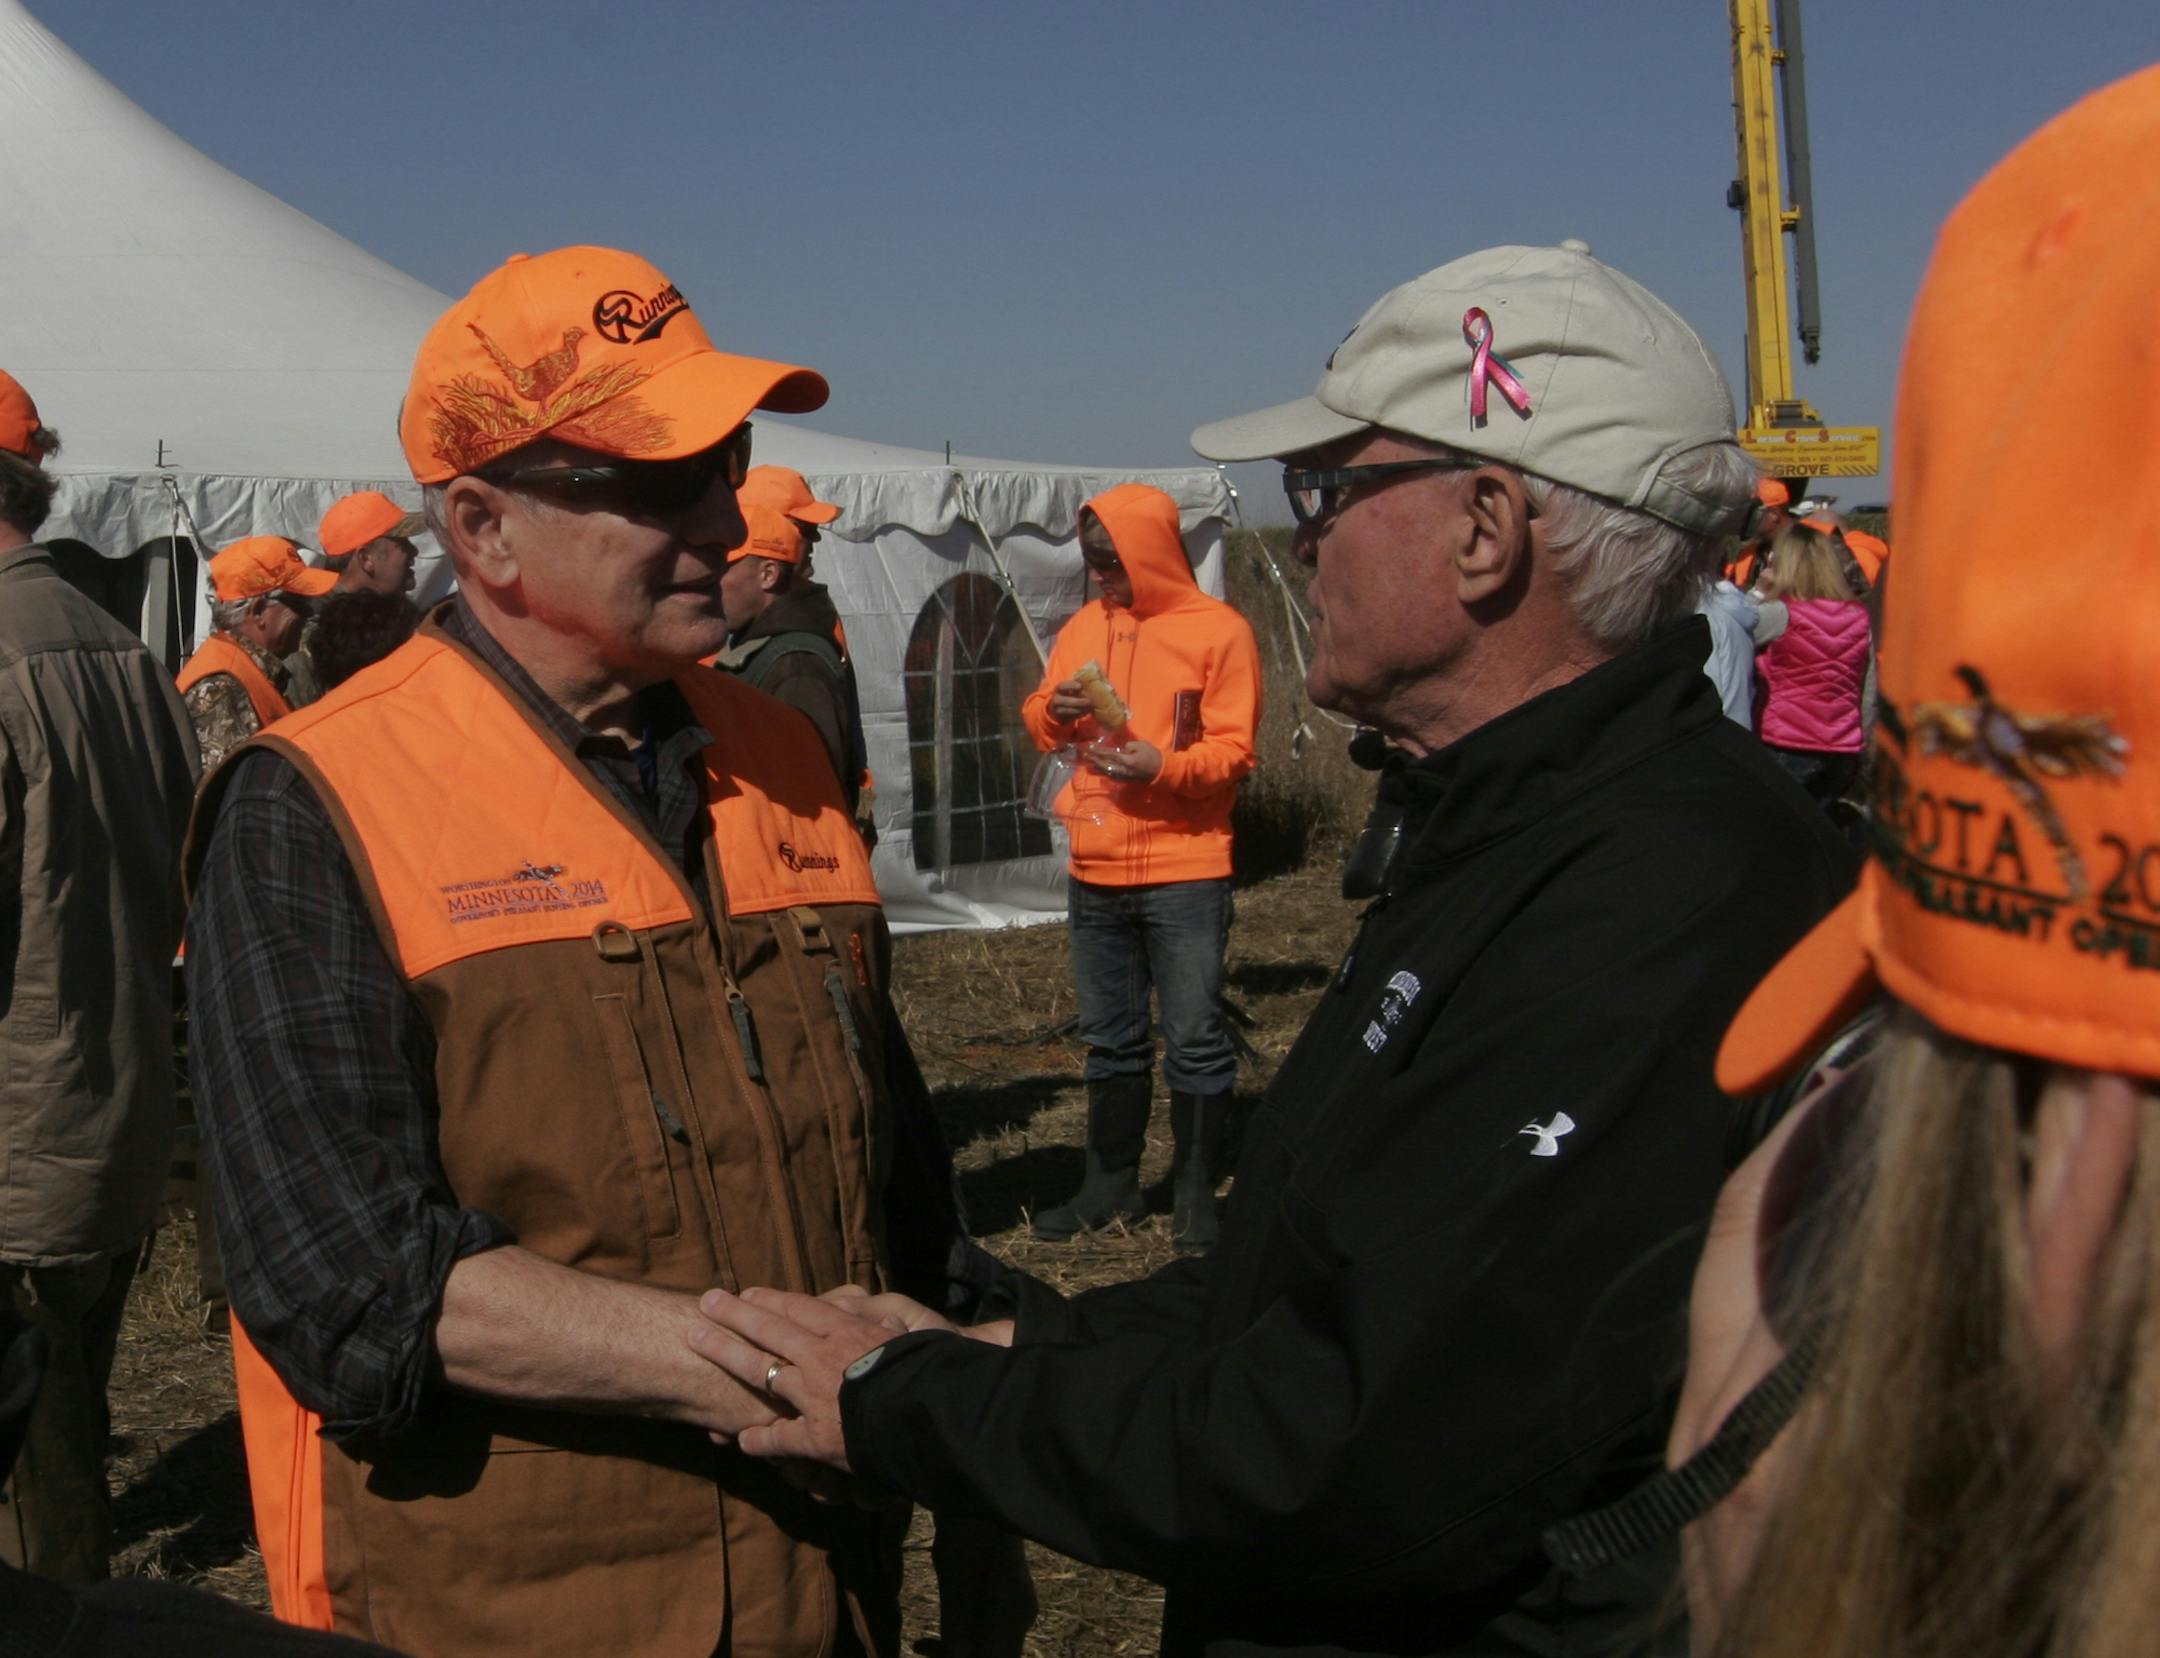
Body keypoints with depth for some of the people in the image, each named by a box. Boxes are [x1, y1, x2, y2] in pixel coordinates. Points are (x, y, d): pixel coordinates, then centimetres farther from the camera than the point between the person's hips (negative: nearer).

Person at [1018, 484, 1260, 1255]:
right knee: (1110, 1038, 15)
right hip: (1095, 871, 6)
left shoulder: (1218, 631, -6)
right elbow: (1039, 719, 15)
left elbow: (1233, 750, -9)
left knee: (1195, 1039, 0)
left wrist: (1162, 765, -25)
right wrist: (1054, 710, -8)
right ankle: (1112, 1184, 27)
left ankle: (1195, 1194, 12)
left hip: (1185, 870, -5)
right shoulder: (1084, 626, 10)